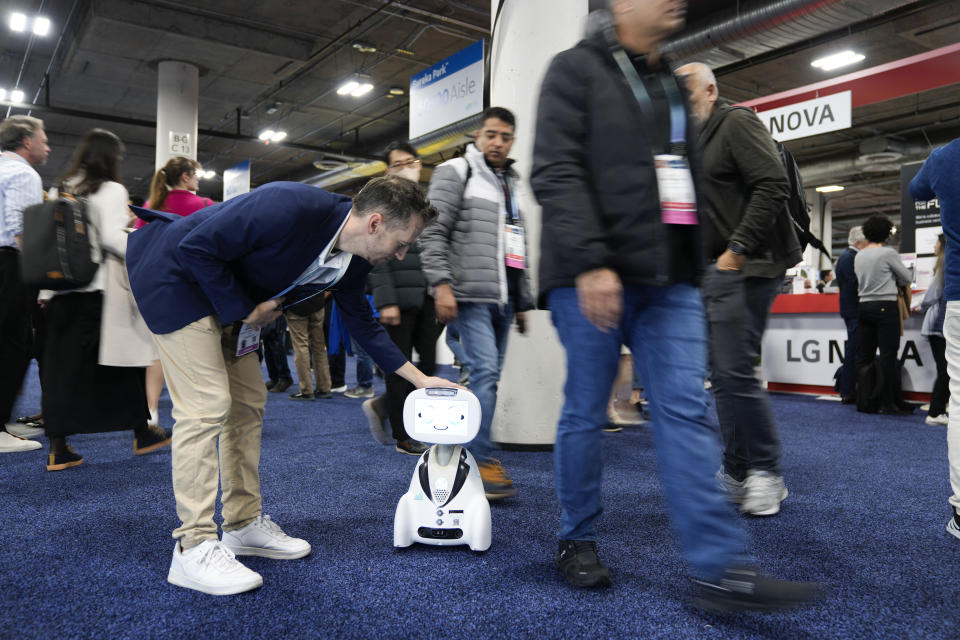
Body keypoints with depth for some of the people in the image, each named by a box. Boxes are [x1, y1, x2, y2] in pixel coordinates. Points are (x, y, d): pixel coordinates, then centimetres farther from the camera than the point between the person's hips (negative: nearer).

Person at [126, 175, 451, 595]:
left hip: (229, 296, 9)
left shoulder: (352, 261, -6)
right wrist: (245, 310, -19)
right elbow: (197, 248, -29)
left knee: (248, 403, 7)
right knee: (206, 405, -14)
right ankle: (194, 548, -4)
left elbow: (362, 323, 7)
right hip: (176, 273, -9)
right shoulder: (291, 208, -33)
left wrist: (420, 379, 7)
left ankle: (244, 524, 19)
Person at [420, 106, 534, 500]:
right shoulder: (456, 173, 4)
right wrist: (441, 284, -17)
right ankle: (483, 463, -10)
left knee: (489, 376, 6)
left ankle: (474, 454, 15)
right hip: (471, 294, -7)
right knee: (485, 371, -15)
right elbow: (432, 232, -7)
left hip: (502, 298, 7)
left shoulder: (512, 184, 24)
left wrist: (522, 301, 22)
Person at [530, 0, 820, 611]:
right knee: (586, 413, 3)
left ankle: (722, 568, 0)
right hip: (593, 278, -6)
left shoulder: (674, 82, 23)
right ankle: (578, 541, 21)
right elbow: (556, 172, -11)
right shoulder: (576, 68, 2)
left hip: (671, 281, 6)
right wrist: (591, 261, -21)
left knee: (687, 412, -2)